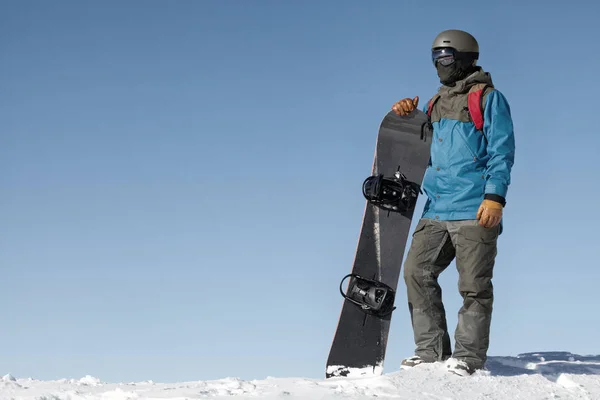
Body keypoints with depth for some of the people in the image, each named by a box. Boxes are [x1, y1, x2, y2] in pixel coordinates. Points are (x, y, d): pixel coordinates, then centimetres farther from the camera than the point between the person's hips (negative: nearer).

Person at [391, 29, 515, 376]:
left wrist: (495, 195, -16)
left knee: (474, 286, -5)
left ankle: (468, 357, 2)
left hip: (475, 210, -7)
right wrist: (406, 115, 11)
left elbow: (502, 151, -4)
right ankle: (432, 351, 5)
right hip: (436, 210, 7)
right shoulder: (436, 102, 22)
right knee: (417, 272, -2)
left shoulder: (489, 98, 3)